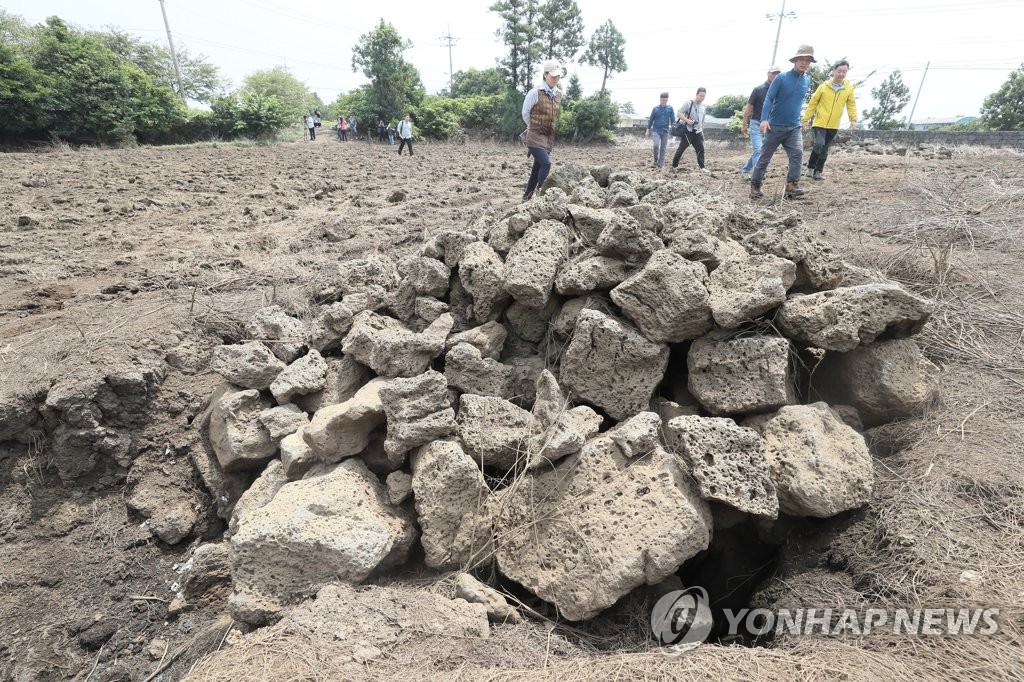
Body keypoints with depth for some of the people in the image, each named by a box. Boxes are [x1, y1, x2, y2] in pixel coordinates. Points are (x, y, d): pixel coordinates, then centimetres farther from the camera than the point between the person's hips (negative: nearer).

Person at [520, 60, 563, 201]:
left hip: (550, 137, 6)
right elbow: (525, 113, 0)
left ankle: (527, 196, 22)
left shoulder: (559, 94, 7)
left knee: (537, 168, 10)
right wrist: (535, 128, 10)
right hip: (535, 136, -6)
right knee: (546, 163, -22)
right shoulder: (535, 93, -10)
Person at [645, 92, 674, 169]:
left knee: (663, 148, 3)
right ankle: (656, 160, 3)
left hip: (665, 131, 2)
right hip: (656, 130, -1)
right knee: (656, 145, -19)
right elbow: (650, 120, 6)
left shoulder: (670, 109, 2)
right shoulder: (655, 109, 0)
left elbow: (673, 120, 6)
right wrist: (648, 130, 6)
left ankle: (661, 164, 10)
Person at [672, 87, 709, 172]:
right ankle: (674, 165, 9)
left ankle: (702, 167, -2)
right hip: (688, 130, -5)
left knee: (700, 149, -2)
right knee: (681, 148, -2)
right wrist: (687, 120, -24)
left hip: (698, 132, 6)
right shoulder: (688, 103, -6)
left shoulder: (703, 106, 14)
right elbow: (679, 113, -11)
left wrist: (702, 130, 21)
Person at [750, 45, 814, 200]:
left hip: (794, 127, 4)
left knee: (797, 154, -14)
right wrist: (764, 119, -27)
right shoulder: (781, 78, -8)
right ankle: (755, 186, 11)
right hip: (775, 126, -4)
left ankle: (792, 187, -17)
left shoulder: (807, 81, 8)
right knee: (765, 157, 2)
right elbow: (769, 98, -15)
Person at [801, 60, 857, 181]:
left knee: (825, 150, 8)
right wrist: (805, 119, -1)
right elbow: (813, 103, 0)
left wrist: (853, 119, -5)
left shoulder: (849, 87, -1)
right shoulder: (824, 86, -7)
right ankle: (810, 167, -2)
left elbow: (851, 104, 6)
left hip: (833, 125, 3)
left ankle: (817, 172, 17)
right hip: (820, 122, -3)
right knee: (819, 144, -21)